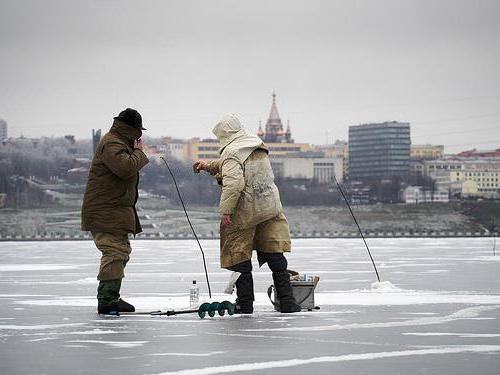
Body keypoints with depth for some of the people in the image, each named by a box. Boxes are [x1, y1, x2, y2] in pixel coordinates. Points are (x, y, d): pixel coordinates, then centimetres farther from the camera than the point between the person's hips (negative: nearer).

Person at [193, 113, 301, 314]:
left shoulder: (231, 153, -13)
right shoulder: (259, 147, 12)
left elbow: (234, 183, -26)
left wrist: (225, 211, -24)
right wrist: (209, 166, 32)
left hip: (244, 213, -7)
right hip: (270, 208, 7)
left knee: (239, 259, 6)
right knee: (275, 255, 10)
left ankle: (245, 304, 9)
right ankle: (286, 301, 7)